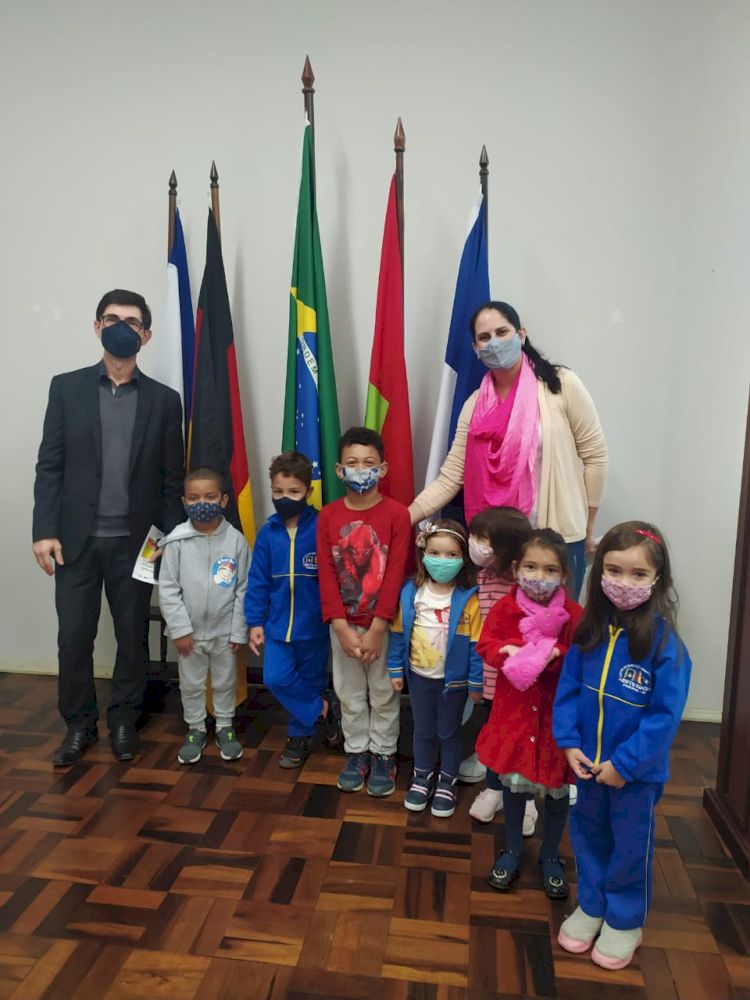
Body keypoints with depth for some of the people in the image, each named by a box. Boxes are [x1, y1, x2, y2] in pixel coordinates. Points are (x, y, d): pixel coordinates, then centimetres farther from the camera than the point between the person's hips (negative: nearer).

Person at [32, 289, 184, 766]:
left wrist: (169, 538, -1)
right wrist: (44, 531, -6)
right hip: (76, 538, 0)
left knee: (132, 636, 9)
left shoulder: (164, 400, 3)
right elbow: (49, 466, 1)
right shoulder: (66, 388, 4)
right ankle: (79, 725, 26)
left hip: (135, 541, 0)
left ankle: (124, 721, 28)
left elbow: (172, 477, 3)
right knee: (73, 637, 6)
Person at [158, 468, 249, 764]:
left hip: (224, 632, 0)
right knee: (191, 684, 16)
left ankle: (225, 727, 36)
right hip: (189, 631, 0)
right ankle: (195, 729, 36)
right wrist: (180, 629, -11)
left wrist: (238, 631, -5)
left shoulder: (236, 540, -10)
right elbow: (168, 589, -8)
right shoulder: (177, 541, -11)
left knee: (225, 682, 17)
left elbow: (243, 589, -5)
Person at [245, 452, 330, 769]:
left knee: (310, 681, 13)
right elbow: (258, 581, 1)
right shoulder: (268, 532, -3)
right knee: (276, 678, -7)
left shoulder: (321, 528, -14)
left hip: (313, 626, -2)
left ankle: (299, 736, 34)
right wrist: (255, 622, 0)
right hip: (277, 624, 3)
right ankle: (321, 709, 16)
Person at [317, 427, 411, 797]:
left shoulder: (396, 514, -11)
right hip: (343, 625, 2)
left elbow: (395, 575, -14)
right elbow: (326, 575, -5)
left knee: (384, 694, 12)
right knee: (350, 695, 16)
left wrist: (376, 630, -16)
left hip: (384, 624, -2)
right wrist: (342, 628, -12)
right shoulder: (328, 516, -4)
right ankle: (356, 752, 34)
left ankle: (383, 755, 31)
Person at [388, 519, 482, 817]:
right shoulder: (411, 592, -10)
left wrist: (476, 682, -9)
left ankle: (447, 781, 39)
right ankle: (422, 776, 43)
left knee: (448, 732, 17)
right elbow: (399, 633, 0)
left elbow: (476, 644, -13)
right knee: (423, 730, 21)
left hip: (453, 679, -3)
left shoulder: (469, 599, -19)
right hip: (419, 676, 3)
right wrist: (395, 669, 3)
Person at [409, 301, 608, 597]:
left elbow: (594, 455, -2)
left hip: (559, 537, -3)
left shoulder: (561, 384, -7)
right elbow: (450, 477, 0)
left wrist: (588, 528, 2)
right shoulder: (475, 404, 3)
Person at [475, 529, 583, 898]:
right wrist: (506, 652, -24)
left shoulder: (573, 614, -12)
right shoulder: (505, 607, -8)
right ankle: (512, 851, 38)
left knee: (557, 786, 15)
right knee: (513, 781, 15)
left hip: (556, 714, 0)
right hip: (514, 710, 1)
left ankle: (550, 856, 38)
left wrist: (556, 655, -29)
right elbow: (485, 644, -4)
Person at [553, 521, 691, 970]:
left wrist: (624, 764, -18)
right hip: (588, 761, 4)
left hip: (636, 770, -4)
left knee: (630, 845, 17)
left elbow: (665, 715, -20)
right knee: (588, 835, 22)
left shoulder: (665, 642, -22)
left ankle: (625, 921, 40)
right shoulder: (590, 629, -8)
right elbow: (568, 687, -1)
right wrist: (569, 743, -8)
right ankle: (591, 905, 45)